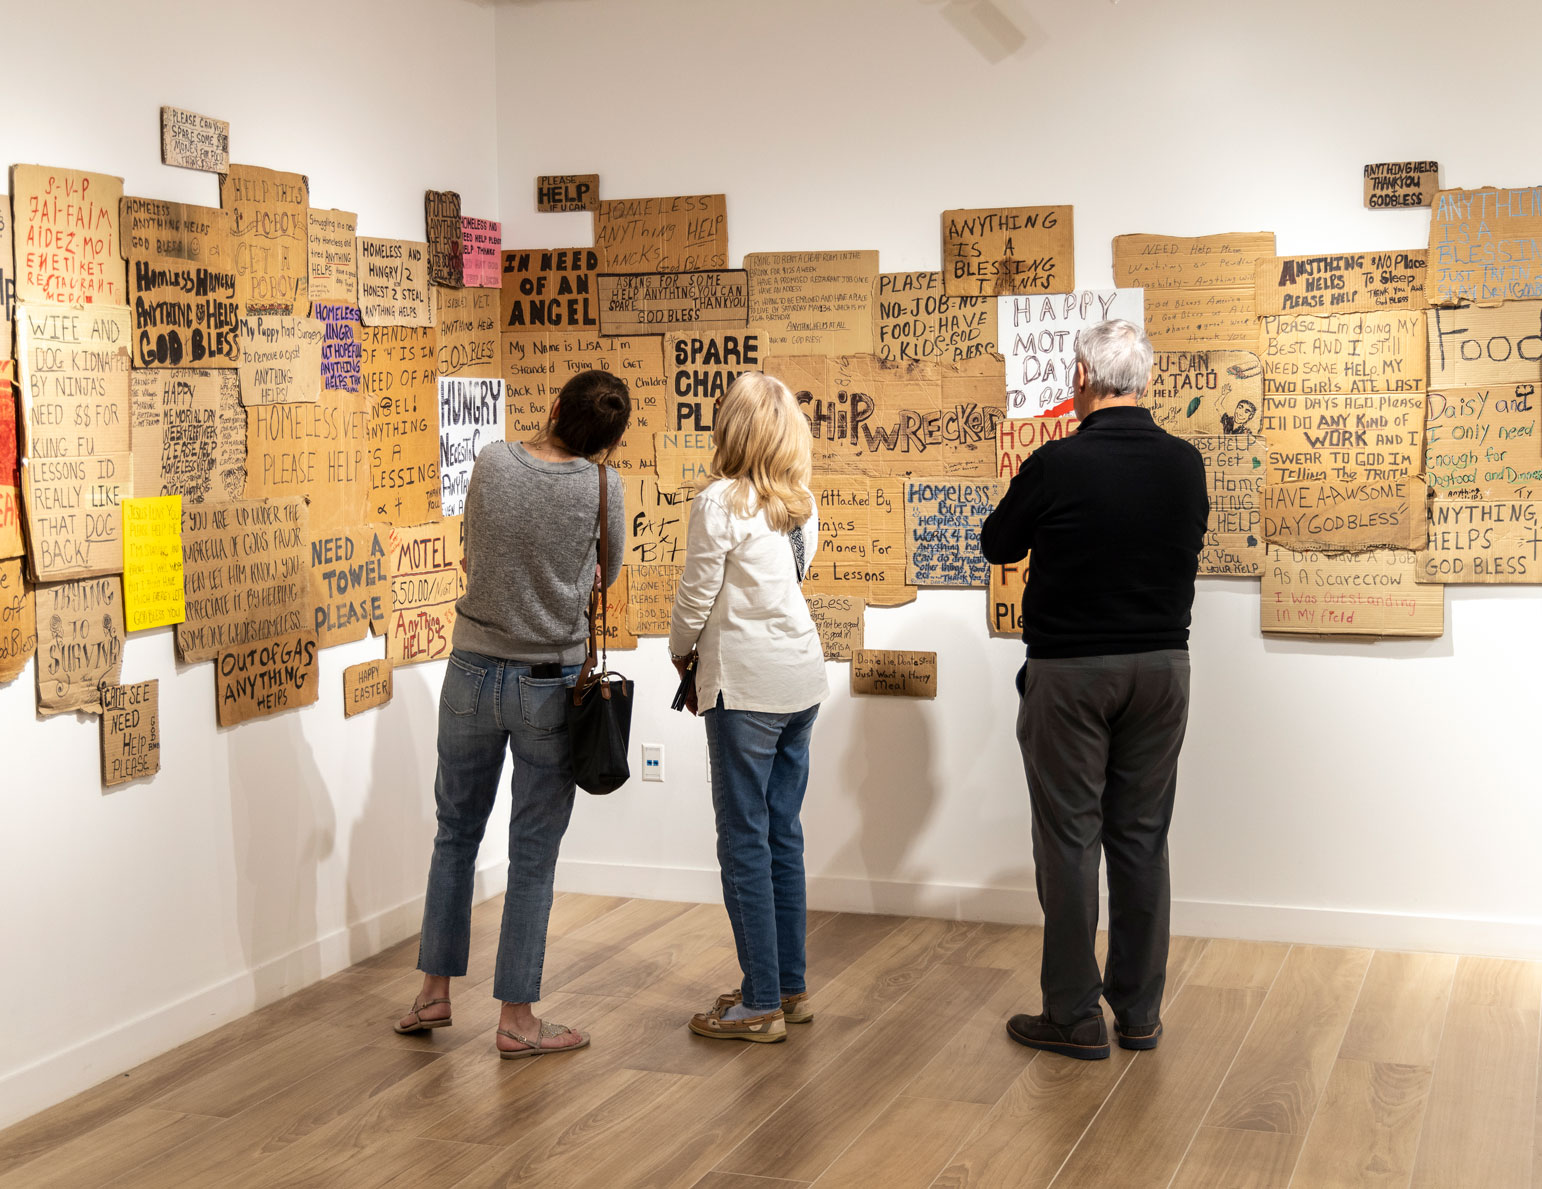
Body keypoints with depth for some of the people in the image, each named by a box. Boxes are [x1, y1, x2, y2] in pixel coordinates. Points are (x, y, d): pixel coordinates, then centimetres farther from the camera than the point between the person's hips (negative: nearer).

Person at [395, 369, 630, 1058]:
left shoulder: (492, 462, -8)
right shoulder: (602, 486, -13)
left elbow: (471, 555, 7)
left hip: (473, 674, 3)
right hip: (550, 686, -2)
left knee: (457, 832, 18)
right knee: (533, 854, 5)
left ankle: (434, 993, 25)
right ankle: (517, 1019, 11)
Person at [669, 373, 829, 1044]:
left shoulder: (719, 502, -13)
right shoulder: (801, 504, 10)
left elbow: (696, 595, -10)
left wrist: (682, 653, 10)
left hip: (748, 683, -8)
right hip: (802, 677, 8)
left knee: (745, 842, -1)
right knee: (782, 833, 14)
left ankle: (762, 1004, 4)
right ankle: (790, 987, 21)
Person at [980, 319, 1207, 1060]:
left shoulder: (1057, 464, -14)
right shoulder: (1185, 464, -1)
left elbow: (997, 545, 1)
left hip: (1070, 671, -4)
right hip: (1160, 665, 4)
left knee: (1069, 838, 3)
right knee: (1142, 836, 11)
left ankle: (1075, 1015, 8)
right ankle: (1139, 1011, 18)